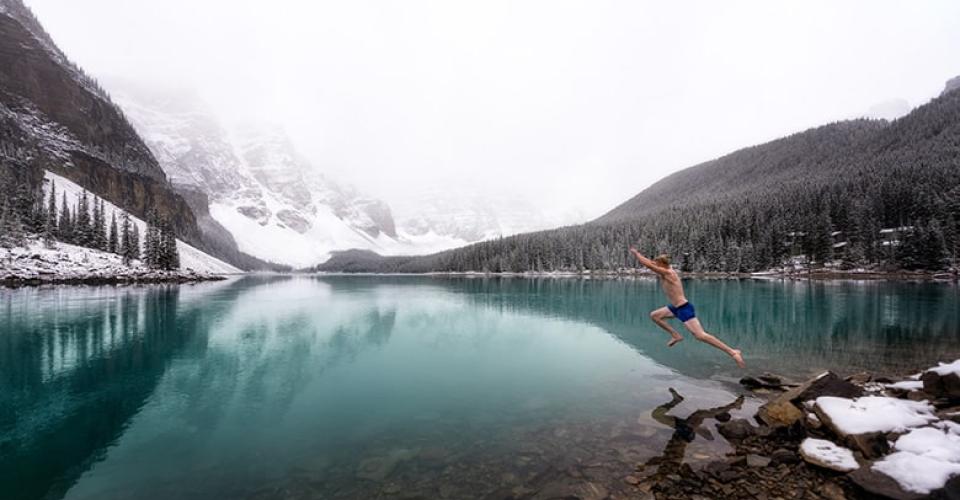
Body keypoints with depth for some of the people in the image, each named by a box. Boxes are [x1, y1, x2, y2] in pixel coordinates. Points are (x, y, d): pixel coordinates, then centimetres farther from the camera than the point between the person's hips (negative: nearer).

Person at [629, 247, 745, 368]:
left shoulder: (667, 273, -18)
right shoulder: (666, 272, 8)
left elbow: (648, 265, -20)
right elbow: (651, 263, 22)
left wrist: (635, 253, -10)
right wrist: (638, 255, 17)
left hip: (684, 308, -10)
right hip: (677, 307, 10)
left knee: (700, 335, -13)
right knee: (654, 315, 16)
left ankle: (732, 352, -7)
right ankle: (676, 335, 18)